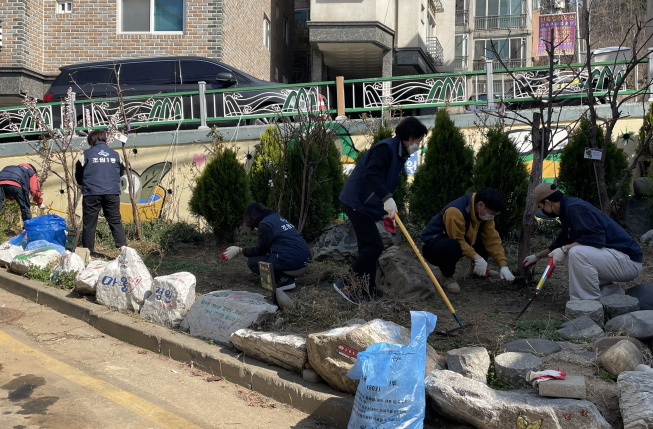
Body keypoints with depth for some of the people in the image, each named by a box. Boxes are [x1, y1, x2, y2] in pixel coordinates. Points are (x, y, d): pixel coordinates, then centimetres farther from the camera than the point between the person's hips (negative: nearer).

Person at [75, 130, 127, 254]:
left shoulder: (87, 153, 1)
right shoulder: (115, 154, 9)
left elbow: (79, 172, 9)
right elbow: (121, 172, 19)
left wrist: (81, 184, 29)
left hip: (91, 193, -2)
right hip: (112, 193, 2)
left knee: (89, 224, 6)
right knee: (115, 221, 6)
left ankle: (87, 252, 8)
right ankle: (123, 247, -8)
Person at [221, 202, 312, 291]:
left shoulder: (265, 224, -6)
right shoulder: (278, 217, 20)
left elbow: (260, 250, -2)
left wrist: (239, 250, 10)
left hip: (292, 264, -9)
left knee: (252, 262, 3)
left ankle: (285, 279, -9)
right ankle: (287, 277, 8)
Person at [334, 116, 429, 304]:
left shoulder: (399, 154, 16)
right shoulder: (386, 148, -15)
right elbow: (370, 174, -30)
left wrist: (388, 213, 18)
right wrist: (387, 198, -39)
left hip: (365, 203, 10)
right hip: (357, 202, -10)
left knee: (369, 246, 12)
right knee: (374, 245, -11)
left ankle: (368, 292, 18)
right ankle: (346, 284, -3)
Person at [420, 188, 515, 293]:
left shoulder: (484, 212, -6)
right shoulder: (455, 211, -32)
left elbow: (492, 239, -7)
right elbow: (458, 241, -29)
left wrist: (503, 265, -13)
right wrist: (477, 258, -35)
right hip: (433, 247, -8)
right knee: (453, 246, -39)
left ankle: (477, 268, 21)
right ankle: (448, 277, -11)